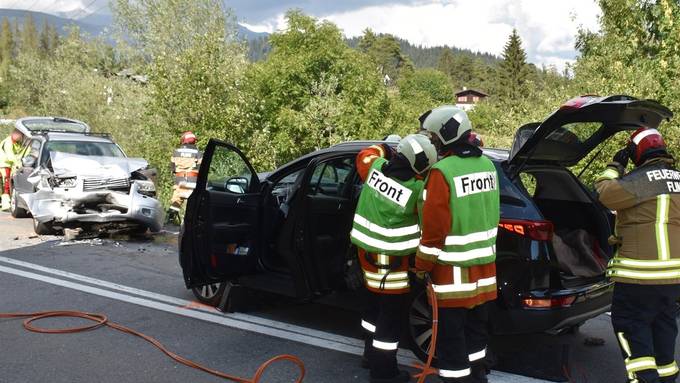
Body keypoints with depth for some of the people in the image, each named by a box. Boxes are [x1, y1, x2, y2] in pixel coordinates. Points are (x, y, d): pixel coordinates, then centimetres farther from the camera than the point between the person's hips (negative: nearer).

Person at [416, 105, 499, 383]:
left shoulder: (443, 172, -19)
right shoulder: (487, 165, 6)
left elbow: (435, 227, -18)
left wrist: (422, 266, -9)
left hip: (453, 269, -8)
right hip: (484, 265, 8)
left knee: (451, 337, 3)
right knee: (475, 329, 22)